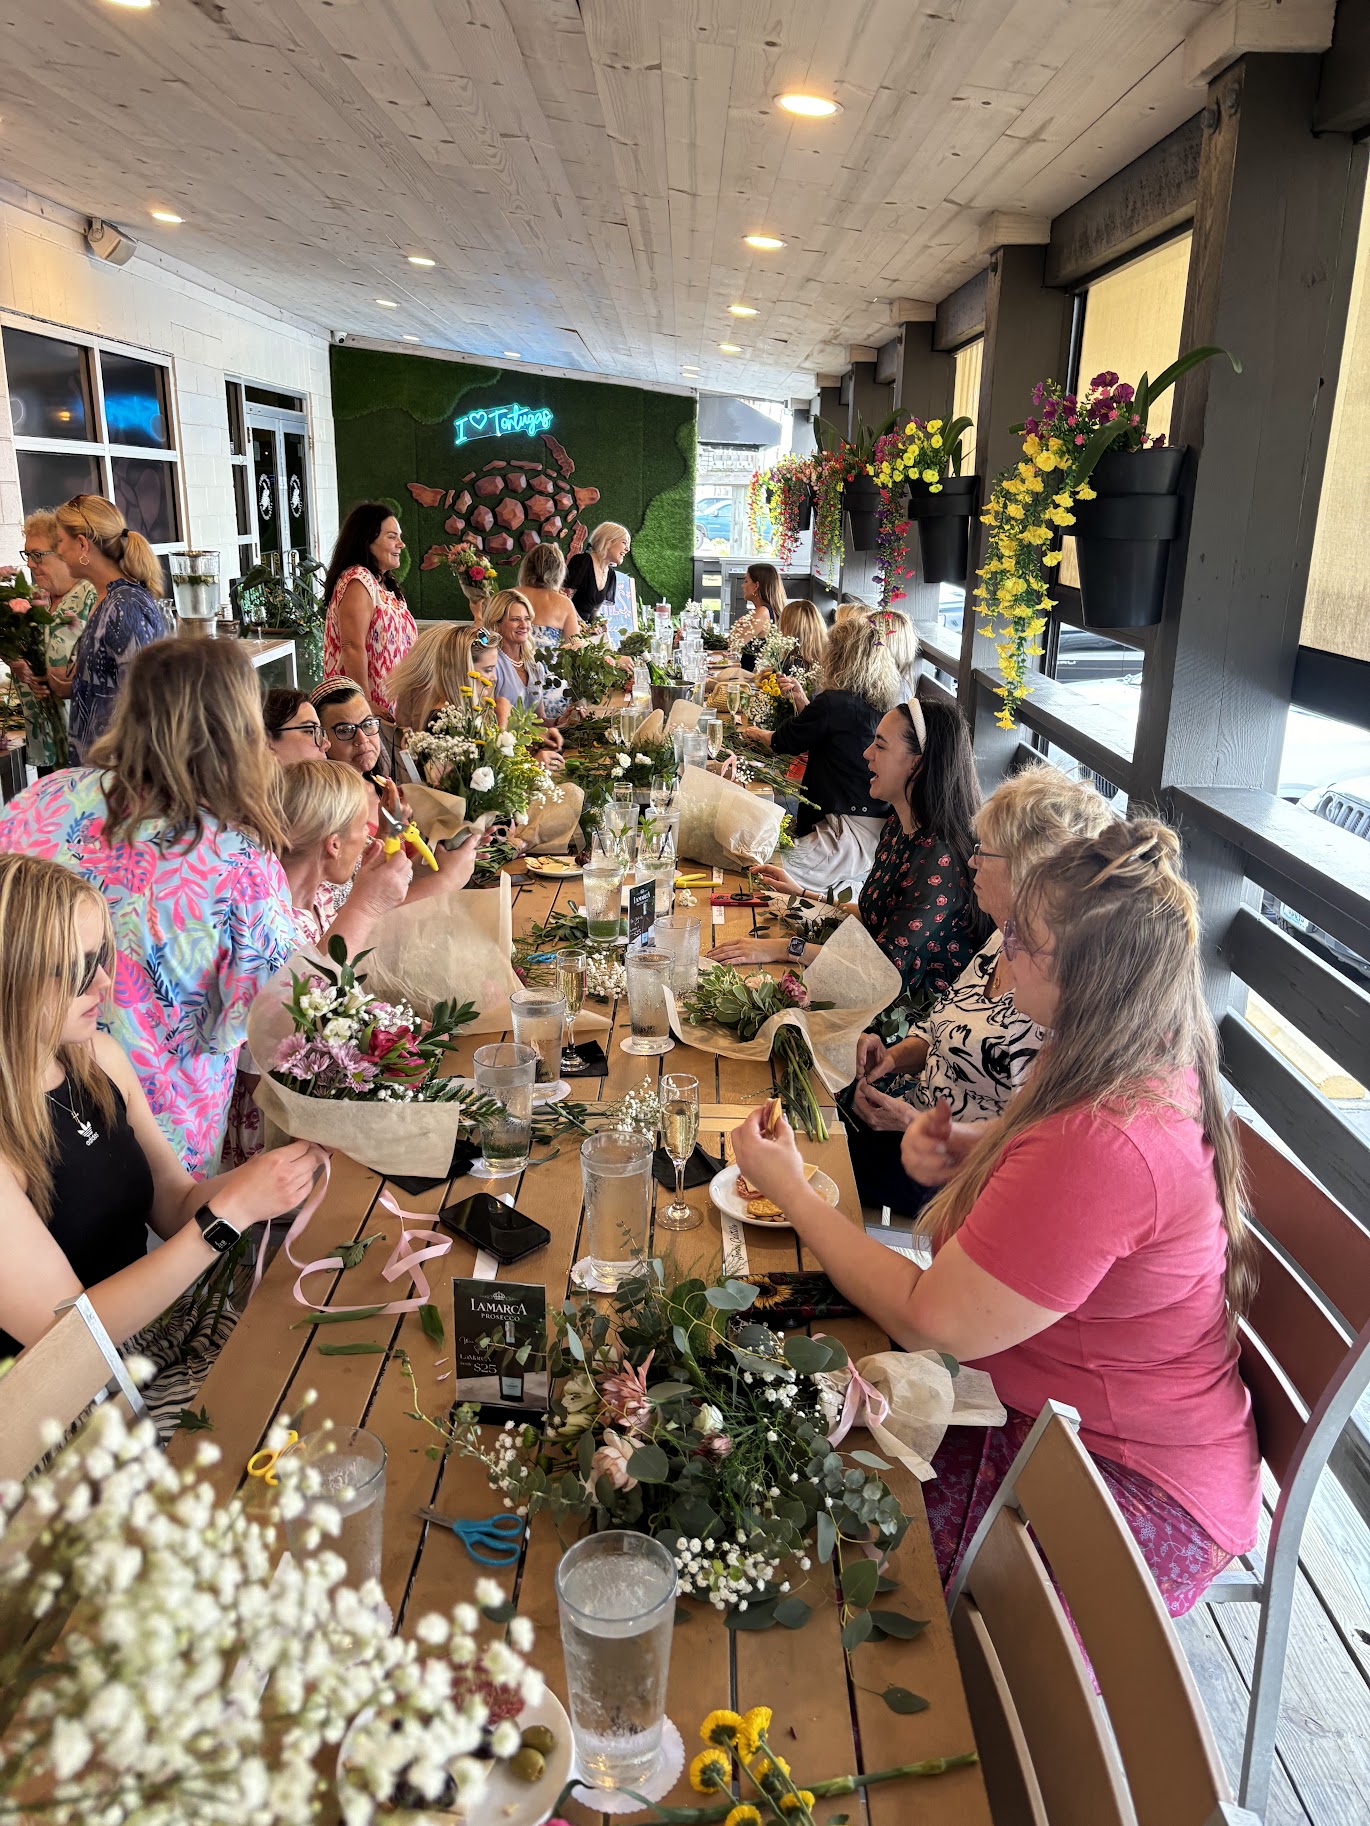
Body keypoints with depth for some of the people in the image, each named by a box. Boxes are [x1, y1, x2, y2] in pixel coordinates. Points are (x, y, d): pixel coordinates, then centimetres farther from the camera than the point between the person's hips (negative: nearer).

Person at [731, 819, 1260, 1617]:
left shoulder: (1099, 1147, -35)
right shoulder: (1157, 1068, -4)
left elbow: (928, 1323, -25)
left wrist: (790, 1189, -15)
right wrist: (967, 1153, -3)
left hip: (1140, 1493, -9)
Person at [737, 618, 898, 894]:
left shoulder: (834, 703, -15)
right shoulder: (877, 706, 11)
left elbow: (783, 742, 2)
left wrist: (756, 733, 23)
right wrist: (800, 699, 23)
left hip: (853, 833, -10)